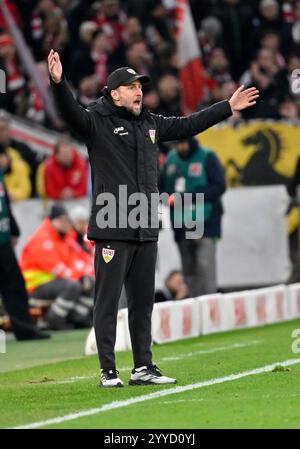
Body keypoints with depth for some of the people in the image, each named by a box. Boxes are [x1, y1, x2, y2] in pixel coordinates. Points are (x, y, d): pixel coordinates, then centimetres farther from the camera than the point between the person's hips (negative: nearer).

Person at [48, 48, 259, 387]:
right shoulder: (97, 122, -4)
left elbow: (189, 125, 28)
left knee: (143, 302, 11)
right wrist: (59, 83, -41)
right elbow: (71, 113, -23)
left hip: (146, 231, 7)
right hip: (112, 231, -7)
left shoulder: (150, 124, 16)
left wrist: (228, 107, 31)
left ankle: (143, 368, 17)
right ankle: (108, 370, 1)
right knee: (107, 301, -3)